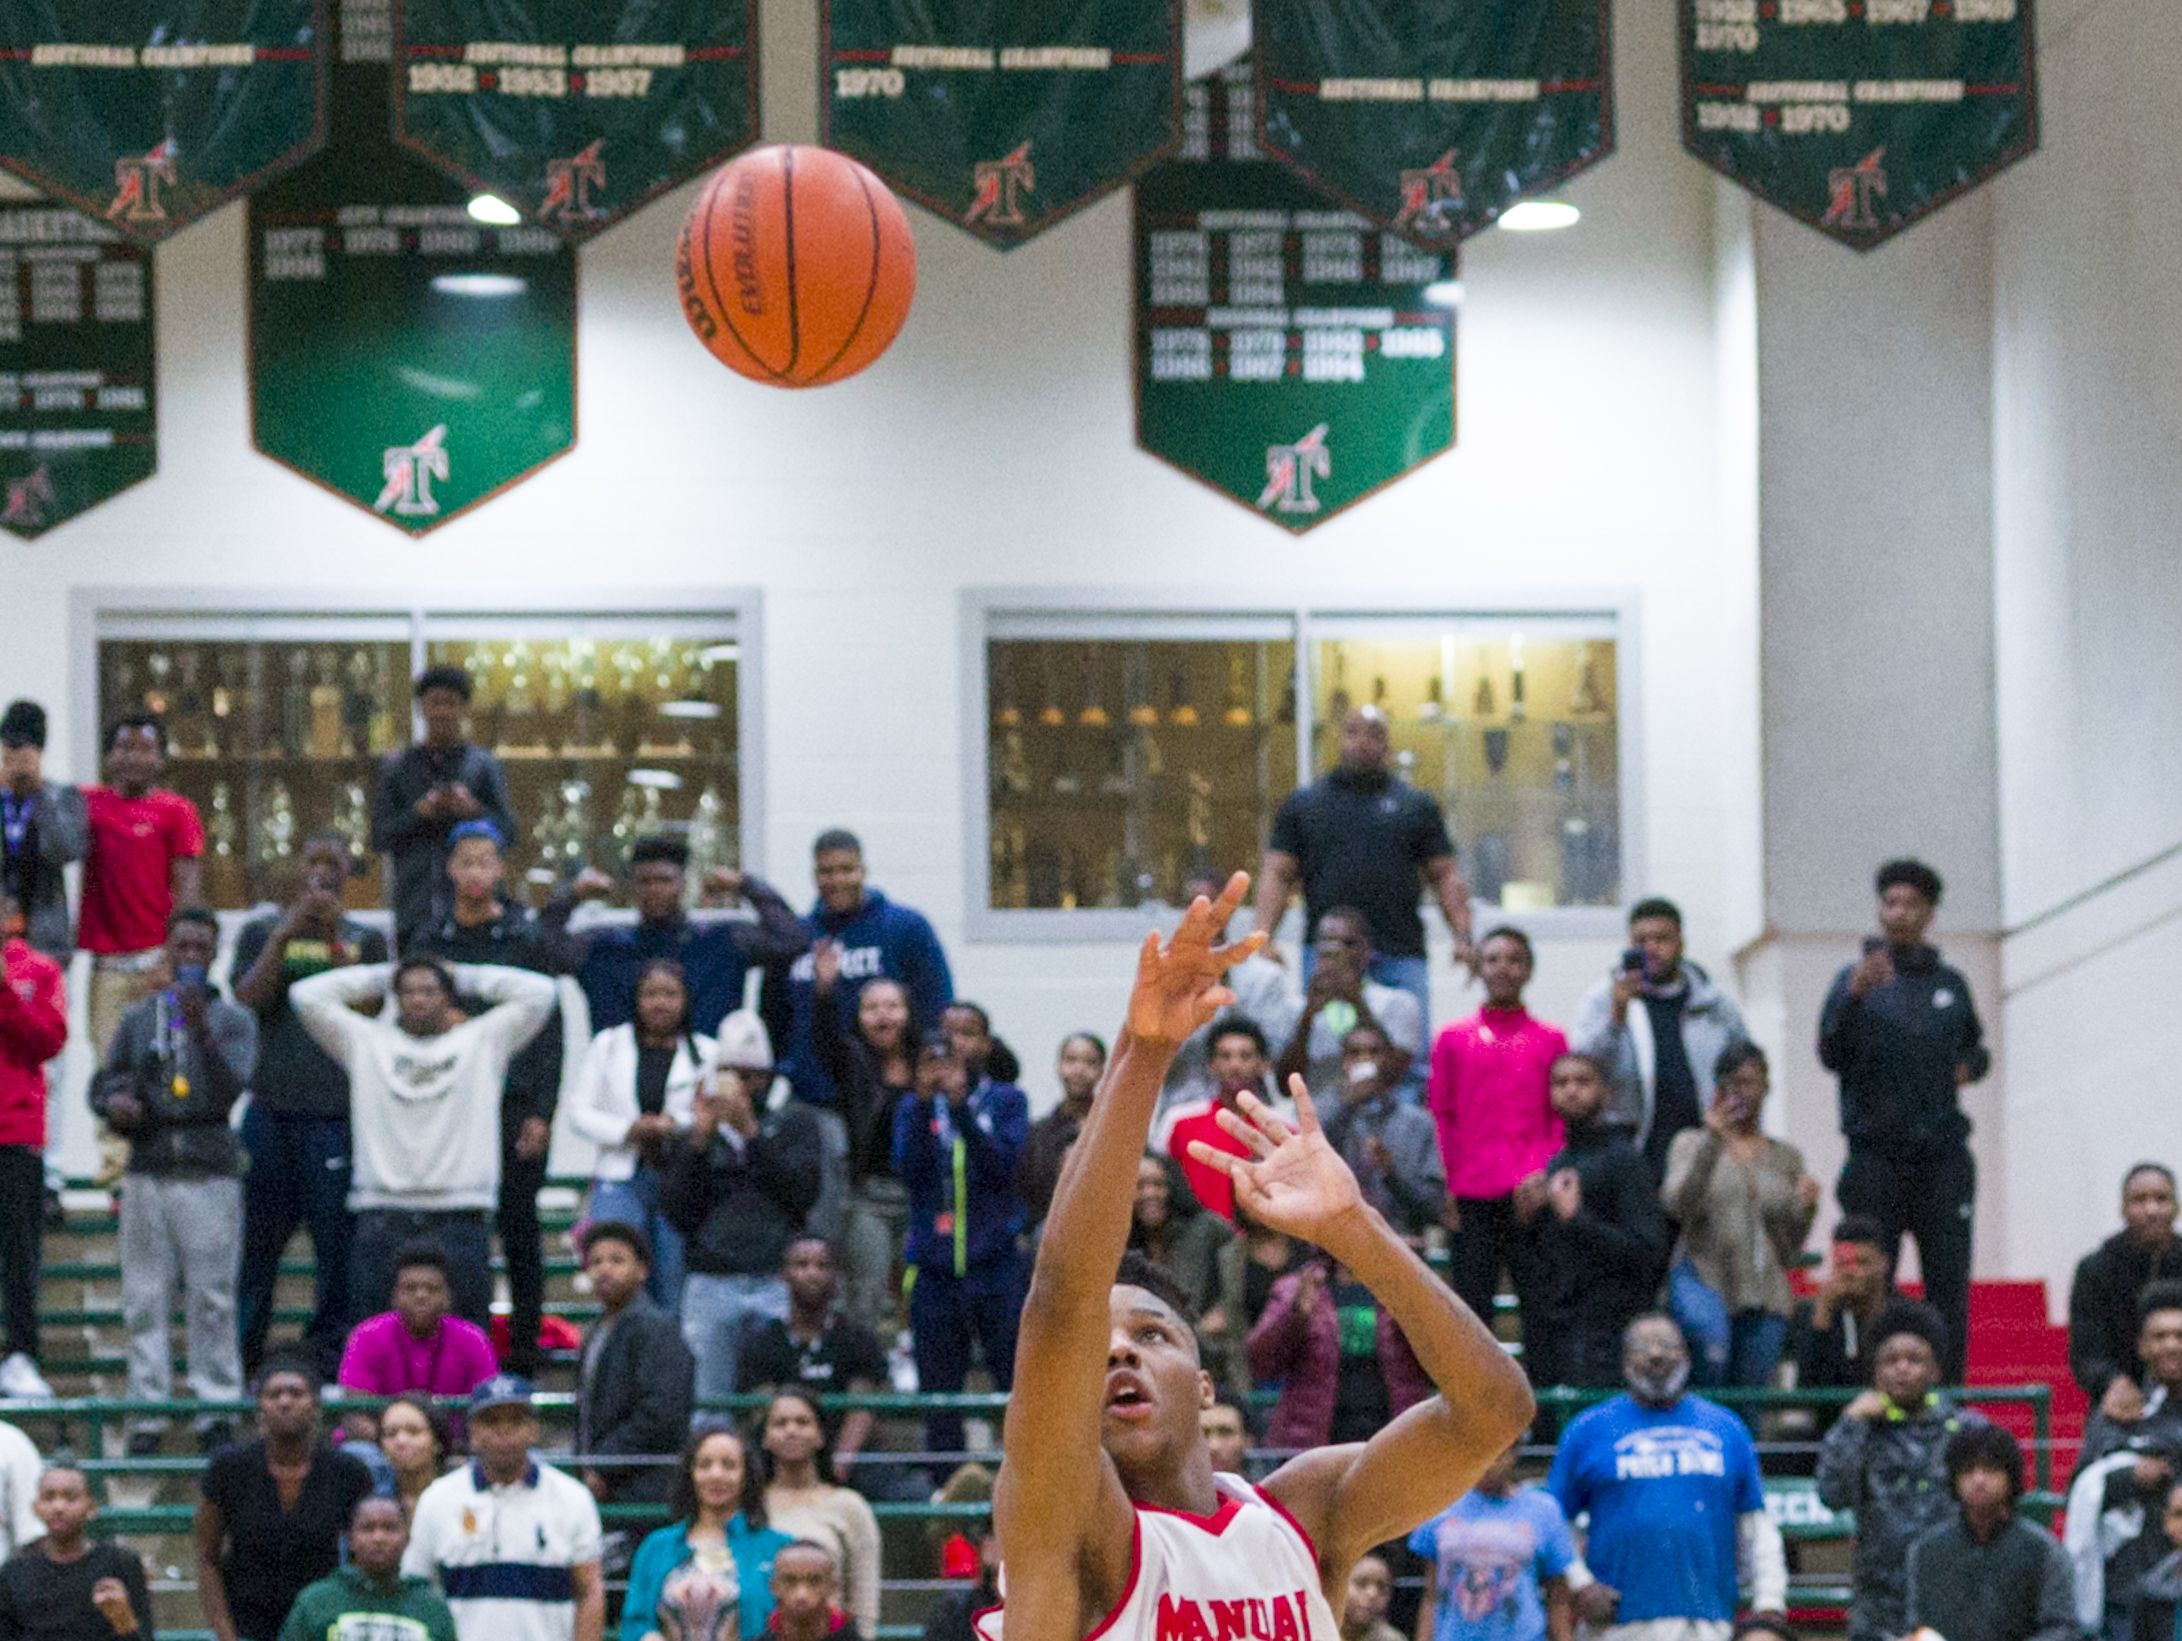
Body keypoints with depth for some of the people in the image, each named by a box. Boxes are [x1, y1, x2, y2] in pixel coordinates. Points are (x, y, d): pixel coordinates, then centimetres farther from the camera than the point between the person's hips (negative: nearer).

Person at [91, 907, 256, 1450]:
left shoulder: (233, 1019, 8)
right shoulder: (137, 1019, 17)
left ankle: (218, 1409, -1)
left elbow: (230, 1089, -6)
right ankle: (147, 1412, 2)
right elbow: (104, 1083, 20)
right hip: (148, 1171, 2)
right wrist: (115, 1101, -2)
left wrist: (201, 1031, -19)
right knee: (145, 1297, -1)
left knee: (213, 1298, -5)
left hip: (211, 1172, -2)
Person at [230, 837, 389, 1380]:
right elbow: (247, 999, -1)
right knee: (256, 1238, 1)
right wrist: (286, 935, -9)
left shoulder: (365, 939, 12)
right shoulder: (262, 932, 13)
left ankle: (336, 1363, 1)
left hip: (338, 1113, 0)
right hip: (271, 1107, 0)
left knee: (337, 1239, -3)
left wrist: (334, 938, -9)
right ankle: (237, 1365, 7)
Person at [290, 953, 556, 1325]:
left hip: (459, 1218, -1)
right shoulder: (366, 1041, 14)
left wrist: (465, 978, 14)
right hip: (382, 1220, 1)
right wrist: (378, 977, 16)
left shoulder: (482, 1040, 13)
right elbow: (306, 995, 10)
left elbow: (539, 992, 7)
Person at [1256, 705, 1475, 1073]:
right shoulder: (1303, 804, 14)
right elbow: (1277, 874, 9)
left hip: (1401, 956, 0)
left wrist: (1462, 938, -1)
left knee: (1411, 1054, -8)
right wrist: (1264, 938, -4)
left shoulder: (1417, 805, 15)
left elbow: (1445, 876, 12)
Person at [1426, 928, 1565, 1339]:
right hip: (1471, 1198, 0)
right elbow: (1440, 1118, 11)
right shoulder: (1454, 1039, 11)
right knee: (1471, 1307, -2)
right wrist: (1446, 1194, 2)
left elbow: (1560, 1119, 11)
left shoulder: (1550, 1041, 11)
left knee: (1541, 1305, -4)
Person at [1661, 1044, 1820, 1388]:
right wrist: (1712, 1142, -17)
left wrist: (1805, 1208, -2)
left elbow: (1790, 1248, 19)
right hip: (1704, 1276, -4)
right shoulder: (1691, 1144, 10)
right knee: (1712, 1339, -38)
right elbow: (1677, 1207, -11)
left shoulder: (1786, 1157, 18)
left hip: (1766, 1295, 4)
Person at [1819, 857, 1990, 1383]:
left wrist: (1971, 1065, 5)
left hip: (1944, 1155, 3)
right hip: (1877, 1156, -3)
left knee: (1950, 1287, 0)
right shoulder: (1857, 978, 3)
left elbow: (1976, 1046, 28)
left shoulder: (1950, 985, 14)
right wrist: (1854, 996, -25)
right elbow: (1832, 1054, -10)